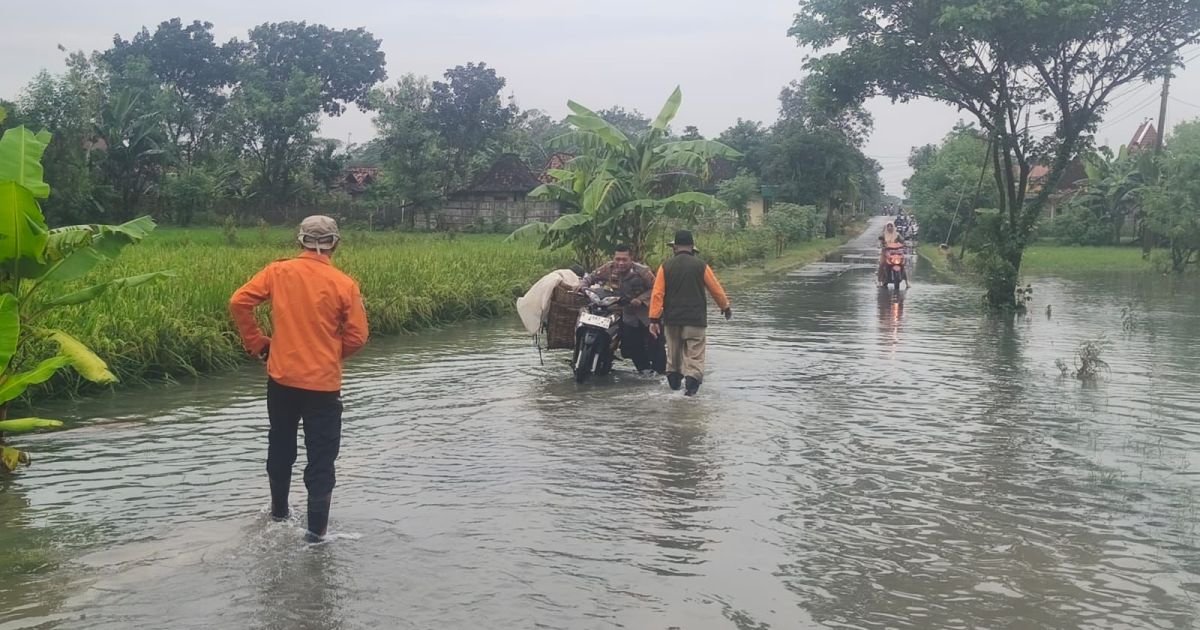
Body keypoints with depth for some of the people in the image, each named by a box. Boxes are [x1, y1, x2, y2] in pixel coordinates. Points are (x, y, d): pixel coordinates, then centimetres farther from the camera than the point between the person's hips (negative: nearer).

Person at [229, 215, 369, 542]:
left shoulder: (278, 271, -3)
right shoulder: (344, 284, -10)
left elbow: (239, 302, -6)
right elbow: (357, 337, -7)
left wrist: (257, 343, 6)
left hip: (282, 378, 3)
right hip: (323, 383, -3)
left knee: (281, 447, 22)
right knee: (321, 457, 6)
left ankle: (279, 512, 37)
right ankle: (317, 529, 8)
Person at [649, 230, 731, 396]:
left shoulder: (666, 266, 0)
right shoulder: (701, 266, -4)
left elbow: (657, 294, -4)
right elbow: (716, 289, 5)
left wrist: (654, 319, -3)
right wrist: (726, 307, 22)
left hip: (672, 320, 2)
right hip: (696, 320, -2)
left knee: (673, 354, 17)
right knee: (694, 355, -3)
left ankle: (674, 383, 23)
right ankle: (692, 383, -18)